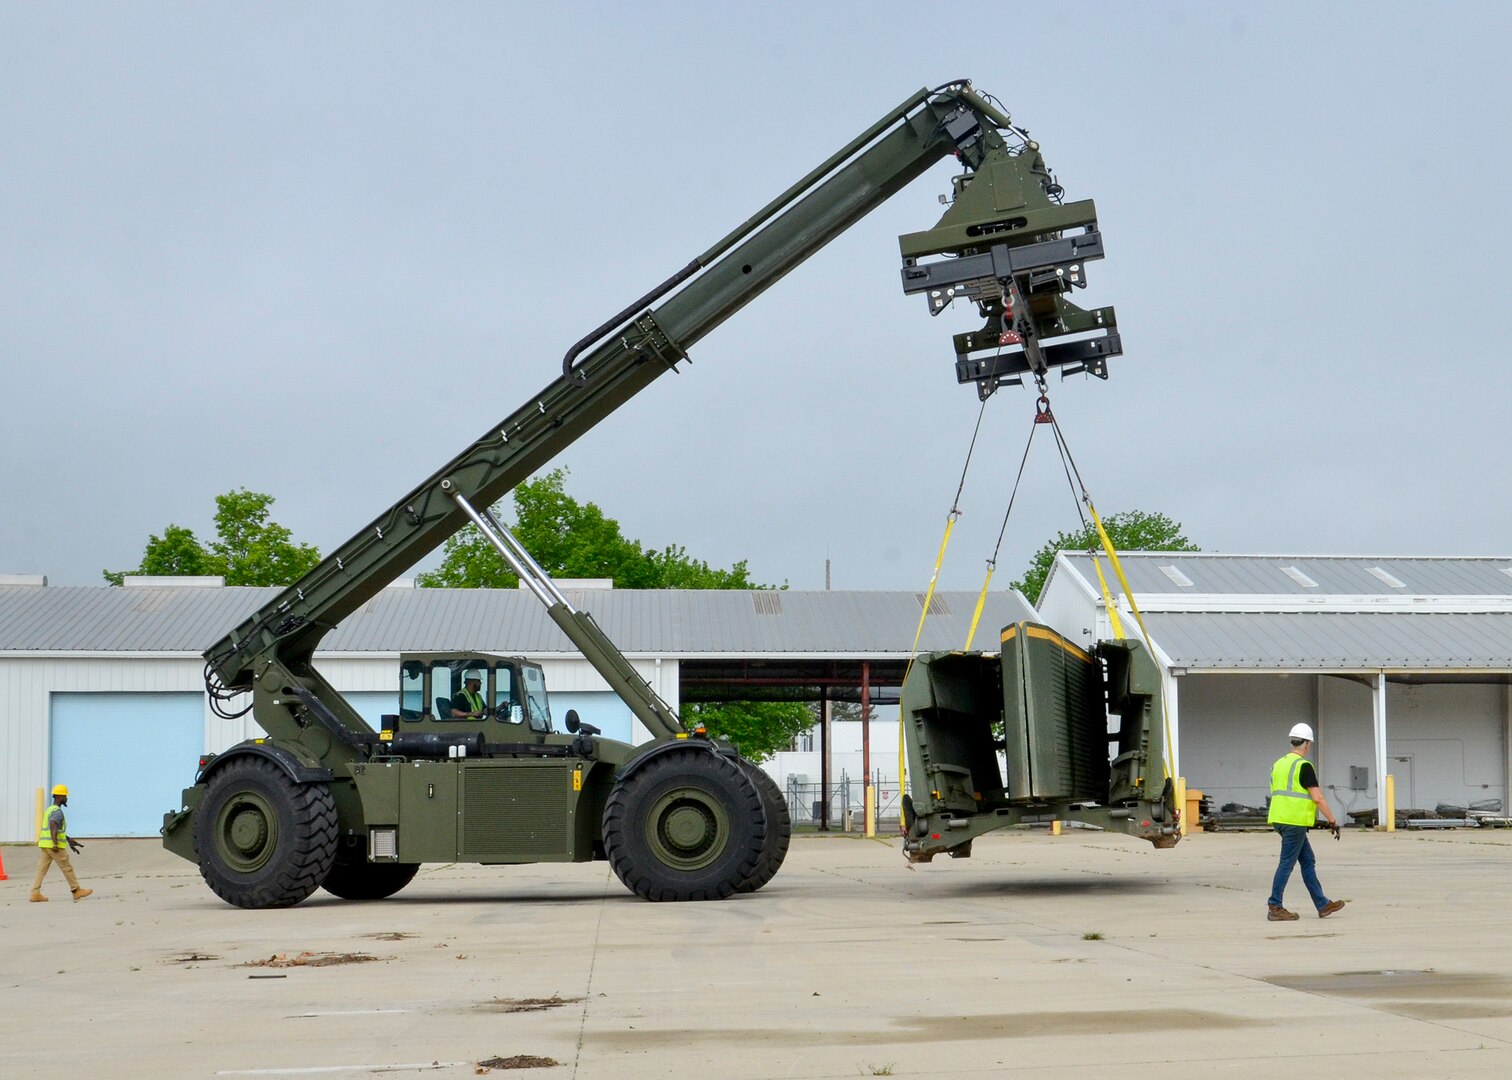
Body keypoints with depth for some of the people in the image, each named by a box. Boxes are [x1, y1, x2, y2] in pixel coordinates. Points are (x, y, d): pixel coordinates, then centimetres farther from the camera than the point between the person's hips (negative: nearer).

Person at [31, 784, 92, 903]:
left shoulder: (49, 810, 19)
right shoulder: (57, 811, -13)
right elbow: (53, 827, -28)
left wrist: (69, 839, 29)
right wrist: (55, 844, -30)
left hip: (45, 844, 9)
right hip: (54, 845, -9)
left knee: (42, 869, 4)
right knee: (67, 868, 1)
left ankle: (35, 894, -3)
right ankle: (77, 891, 8)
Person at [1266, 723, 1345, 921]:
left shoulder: (1279, 764, 14)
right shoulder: (1304, 766, -13)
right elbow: (1317, 798, -16)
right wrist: (1333, 821, -8)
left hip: (1280, 819, 9)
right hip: (1295, 822, -9)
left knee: (1308, 861, 14)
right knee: (1287, 864, -3)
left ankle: (1322, 905, 17)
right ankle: (1275, 908, 0)